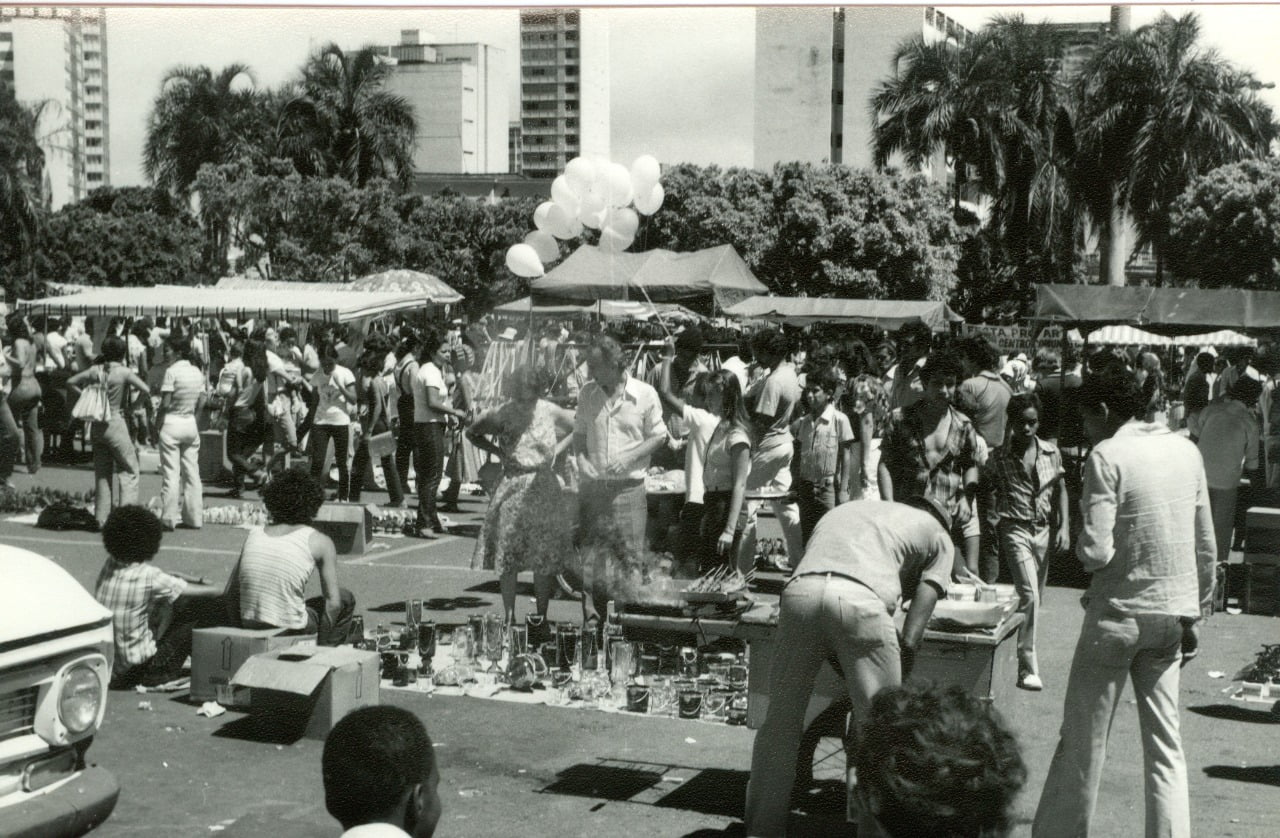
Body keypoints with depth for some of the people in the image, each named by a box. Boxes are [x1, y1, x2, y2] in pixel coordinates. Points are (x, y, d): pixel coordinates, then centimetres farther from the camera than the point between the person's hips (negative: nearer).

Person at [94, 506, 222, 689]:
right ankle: (160, 672, 12)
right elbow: (193, 591, -5)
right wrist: (221, 590, 9)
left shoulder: (109, 566, -2)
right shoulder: (150, 577, -18)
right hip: (133, 669, -6)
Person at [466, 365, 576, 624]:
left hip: (544, 488, 0)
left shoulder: (549, 412, -4)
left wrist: (557, 450, -2)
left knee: (545, 559, 3)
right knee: (507, 559, 1)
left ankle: (542, 618, 14)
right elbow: (472, 433, 8)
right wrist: (498, 451, -4)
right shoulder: (501, 416, -6)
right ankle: (509, 618, 11)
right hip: (512, 488, 0)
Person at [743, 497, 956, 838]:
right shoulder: (938, 535, 27)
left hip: (800, 588, 4)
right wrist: (901, 668, 20)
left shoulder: (845, 509, 41)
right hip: (861, 597, -4)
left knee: (781, 721, 16)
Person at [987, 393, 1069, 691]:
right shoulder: (1000, 456, -2)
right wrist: (994, 522, -10)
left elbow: (1060, 491, 10)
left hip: (1044, 529, 4)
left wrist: (1064, 527, 1)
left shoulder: (1051, 452, 7)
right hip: (1016, 529, -4)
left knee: (1035, 596, 11)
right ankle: (1028, 667, -14)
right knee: (1029, 594, -15)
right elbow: (991, 492, 3)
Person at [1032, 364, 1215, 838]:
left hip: (1119, 613, -5)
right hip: (1174, 613, 5)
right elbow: (1206, 545, 10)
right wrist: (1195, 614, 18)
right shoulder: (1186, 451, 5)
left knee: (1082, 742, 6)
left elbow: (1097, 550, -20)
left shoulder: (1107, 456, -13)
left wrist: (1079, 548, 3)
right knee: (1165, 744, 12)